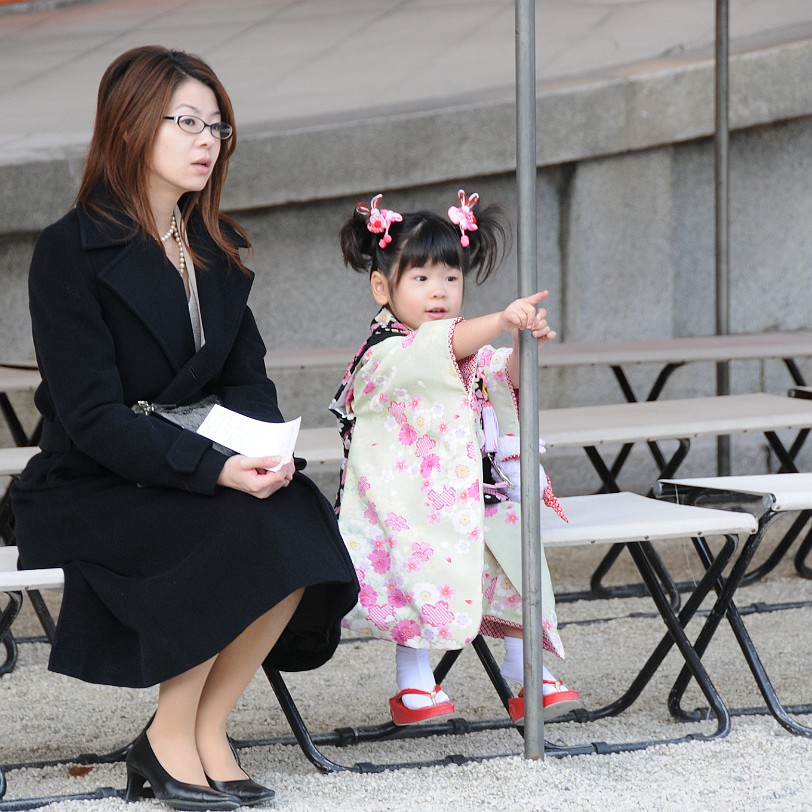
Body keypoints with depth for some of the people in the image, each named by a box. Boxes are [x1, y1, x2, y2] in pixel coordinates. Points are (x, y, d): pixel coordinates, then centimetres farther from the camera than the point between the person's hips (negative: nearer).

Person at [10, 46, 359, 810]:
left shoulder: (215, 248, 12)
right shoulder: (70, 251, -11)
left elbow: (246, 376, 12)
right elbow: (93, 417, -18)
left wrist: (266, 450, -12)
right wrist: (216, 469, -28)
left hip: (197, 472, 6)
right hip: (87, 490, -6)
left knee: (300, 525, -24)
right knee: (239, 534, -31)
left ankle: (207, 729, -13)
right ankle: (170, 739, -14)